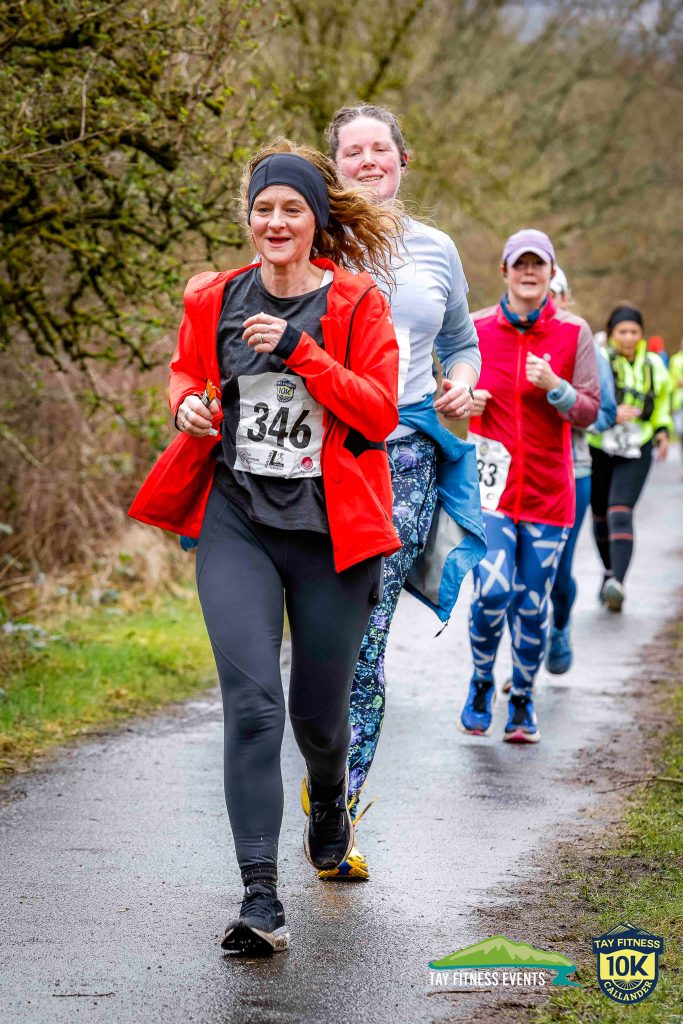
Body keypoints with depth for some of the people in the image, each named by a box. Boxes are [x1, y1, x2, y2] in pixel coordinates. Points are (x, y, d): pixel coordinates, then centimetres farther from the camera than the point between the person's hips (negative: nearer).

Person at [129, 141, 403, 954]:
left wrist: (299, 349, -19)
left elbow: (381, 412, -10)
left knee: (318, 713, 10)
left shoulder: (356, 303, -1)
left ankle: (330, 804, 48)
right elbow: (185, 369, 24)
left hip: (330, 529, -1)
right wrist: (188, 403, 1)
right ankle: (260, 900, -16)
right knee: (252, 701, -15)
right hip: (237, 523, 1)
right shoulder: (215, 299, 6)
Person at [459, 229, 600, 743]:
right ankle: (482, 683, 11)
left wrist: (554, 386, -19)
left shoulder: (574, 333, 2)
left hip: (549, 489, 1)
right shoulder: (477, 330, 4)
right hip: (493, 484, -1)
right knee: (492, 589, -15)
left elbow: (589, 412, -1)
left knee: (533, 603, 4)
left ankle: (523, 701, 24)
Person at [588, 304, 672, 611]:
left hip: (635, 450, 0)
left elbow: (662, 400, 24)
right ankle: (610, 572, 34)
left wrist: (663, 429, 8)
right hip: (598, 448, 0)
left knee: (621, 513, -16)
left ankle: (617, 583, -28)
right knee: (600, 515, 11)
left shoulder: (653, 366, 7)